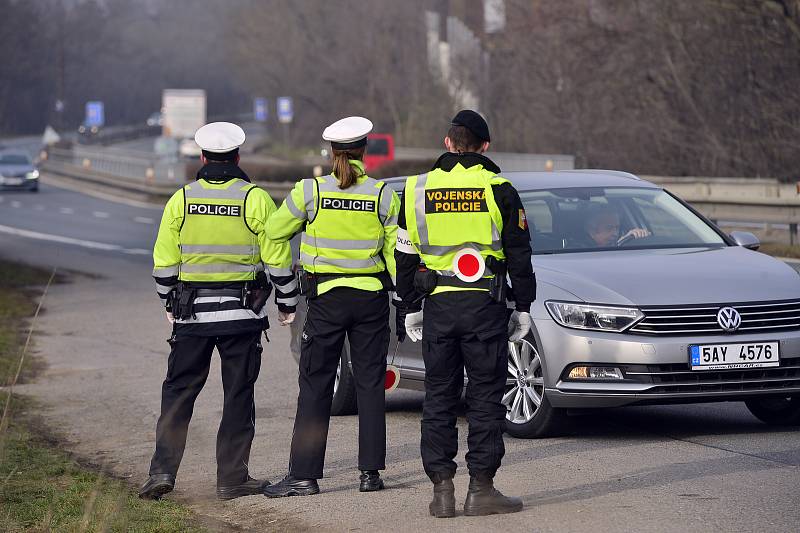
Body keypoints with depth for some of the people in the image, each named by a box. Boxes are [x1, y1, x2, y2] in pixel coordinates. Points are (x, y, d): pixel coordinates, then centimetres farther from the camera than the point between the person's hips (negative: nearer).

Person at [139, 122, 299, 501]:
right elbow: (277, 258, -4)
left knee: (178, 392, 9)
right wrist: (287, 302, 8)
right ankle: (232, 478, 6)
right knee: (238, 396, 6)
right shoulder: (255, 199, -6)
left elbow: (164, 261, 4)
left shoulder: (181, 200, 0)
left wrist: (169, 303, 18)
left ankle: (162, 471, 1)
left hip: (191, 313, 1)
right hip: (242, 313, -1)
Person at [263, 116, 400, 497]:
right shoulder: (383, 195, -3)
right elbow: (397, 251, 0)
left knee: (315, 385, 2)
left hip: (326, 296, -1)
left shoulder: (310, 191, -6)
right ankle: (370, 471, 6)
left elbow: (275, 231, 4)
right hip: (372, 295, 1)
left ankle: (304, 475, -1)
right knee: (370, 384, 8)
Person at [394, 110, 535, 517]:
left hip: (437, 306, 3)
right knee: (485, 397, 2)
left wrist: (409, 308, 15)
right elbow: (519, 254, 0)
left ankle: (441, 488, 5)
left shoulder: (418, 190, 6)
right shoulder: (498, 190, -2)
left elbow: (405, 256, 9)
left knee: (438, 398, 8)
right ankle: (481, 489, -1)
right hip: (485, 306, -2)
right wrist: (523, 307, 8)